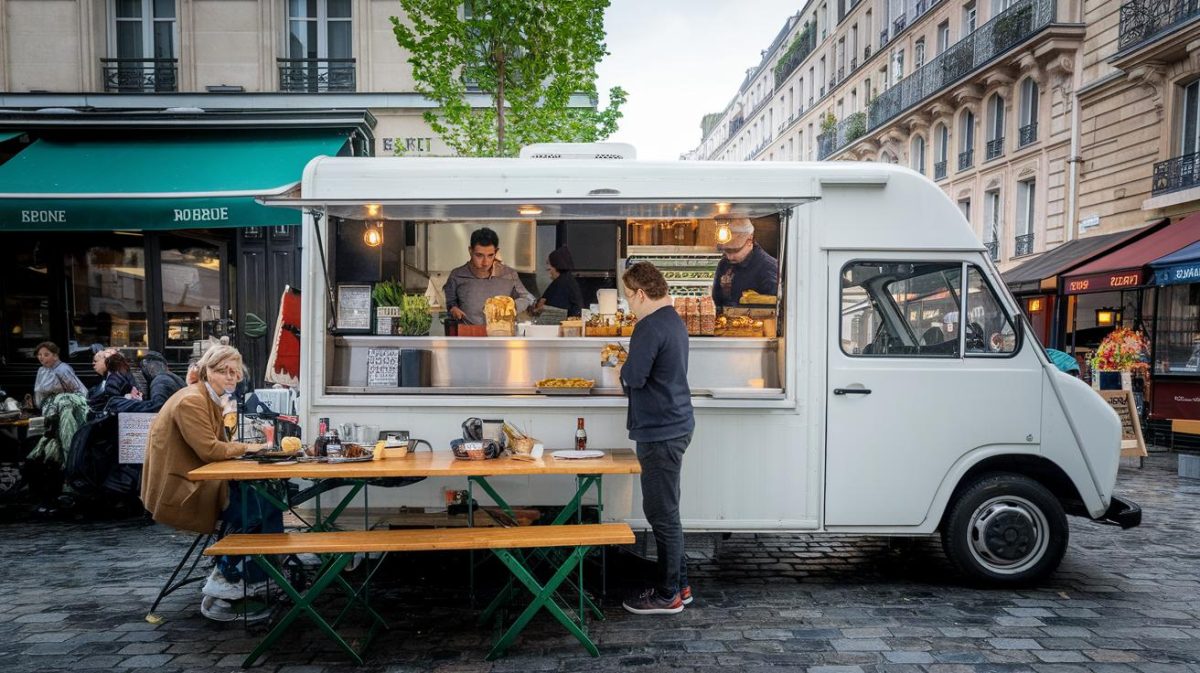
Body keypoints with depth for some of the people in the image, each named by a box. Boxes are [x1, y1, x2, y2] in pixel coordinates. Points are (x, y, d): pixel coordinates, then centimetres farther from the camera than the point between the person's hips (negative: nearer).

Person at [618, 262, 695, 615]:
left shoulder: (651, 327, -19)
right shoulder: (674, 320, 13)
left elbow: (633, 378, -23)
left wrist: (621, 368, -4)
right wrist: (629, 361, 11)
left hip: (660, 431, -10)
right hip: (676, 424, 10)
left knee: (663, 514, 0)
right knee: (664, 511, 18)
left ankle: (668, 595, 12)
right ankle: (678, 584, 28)